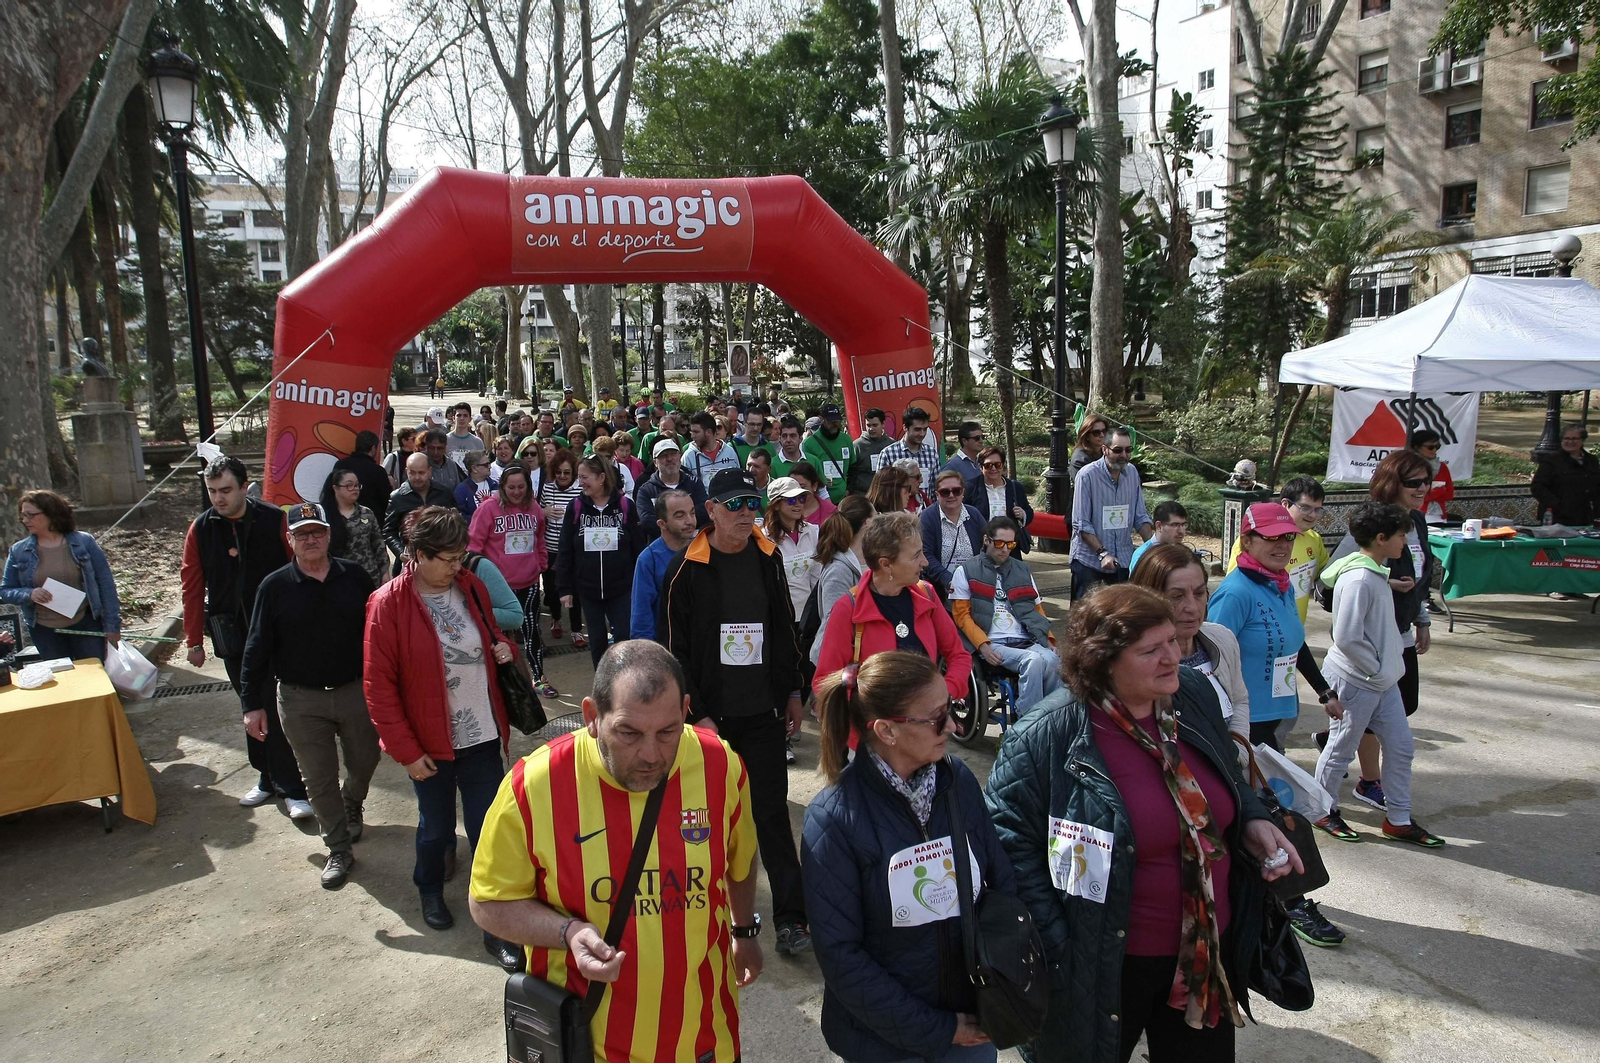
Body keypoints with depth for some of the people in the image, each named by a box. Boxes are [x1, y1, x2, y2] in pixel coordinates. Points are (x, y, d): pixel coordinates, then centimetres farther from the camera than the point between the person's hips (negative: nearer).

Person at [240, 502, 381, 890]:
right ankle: (339, 849, 24)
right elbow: (258, 648, -2)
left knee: (364, 762, 17)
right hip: (301, 701, -1)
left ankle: (352, 807, 50)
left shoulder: (354, 576, -4)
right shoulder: (274, 587, -6)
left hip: (356, 691, 1)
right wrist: (253, 702, -2)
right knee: (319, 779, 8)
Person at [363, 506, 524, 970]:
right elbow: (378, 685, -11)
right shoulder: (389, 603, -13)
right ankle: (430, 888, 48)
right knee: (436, 826, 18)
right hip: (431, 743, -2)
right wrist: (406, 750, -12)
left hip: (482, 736, 3)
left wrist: (504, 648, -8)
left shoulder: (471, 586, -1)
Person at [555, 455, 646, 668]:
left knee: (624, 637, -3)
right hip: (587, 588, 2)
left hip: (622, 588, -2)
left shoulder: (625, 506, -6)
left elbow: (639, 548, -1)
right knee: (597, 639, 12)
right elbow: (565, 552, 1)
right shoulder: (575, 507, -2)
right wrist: (564, 588, -2)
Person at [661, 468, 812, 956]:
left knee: (773, 812, 4)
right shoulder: (686, 569, -8)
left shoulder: (768, 558, 4)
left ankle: (791, 915, 12)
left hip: (763, 713, 2)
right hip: (711, 716, -2)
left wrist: (792, 692, 12)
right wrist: (698, 713, -11)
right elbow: (677, 649, -8)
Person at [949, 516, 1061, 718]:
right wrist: (983, 645, -11)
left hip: (1028, 642, 4)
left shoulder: (1023, 570, 23)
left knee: (1053, 663, -31)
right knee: (1034, 660, -34)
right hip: (993, 645, -4)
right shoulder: (966, 571, 9)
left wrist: (1048, 639, 7)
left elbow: (1037, 610, 25)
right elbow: (962, 614, 2)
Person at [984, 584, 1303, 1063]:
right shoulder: (1048, 736, -25)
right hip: (1105, 965, -5)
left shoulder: (1195, 695, -6)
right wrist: (1058, 945, -18)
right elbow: (1009, 838, -18)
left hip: (1211, 945, 6)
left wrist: (1253, 820, -5)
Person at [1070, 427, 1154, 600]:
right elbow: (1081, 525, -14)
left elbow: (1140, 517, 8)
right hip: (1089, 560, -5)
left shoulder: (1132, 472, 4)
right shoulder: (1087, 475, -13)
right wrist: (1102, 553, -21)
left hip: (1123, 560, 5)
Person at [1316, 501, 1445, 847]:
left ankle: (1399, 819, 25)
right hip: (1355, 681, -9)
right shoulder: (1358, 579, -24)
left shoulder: (1376, 571, 8)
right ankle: (1324, 811, 24)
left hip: (1382, 680, 9)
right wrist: (1377, 670, -15)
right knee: (1341, 749, 6)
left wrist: (1389, 667, 11)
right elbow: (1347, 638, -26)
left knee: (1401, 746, 13)